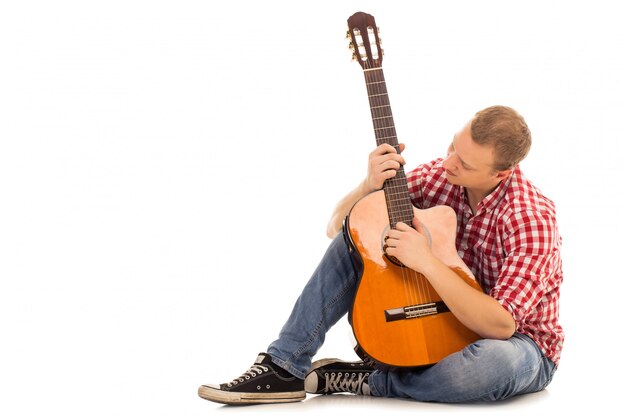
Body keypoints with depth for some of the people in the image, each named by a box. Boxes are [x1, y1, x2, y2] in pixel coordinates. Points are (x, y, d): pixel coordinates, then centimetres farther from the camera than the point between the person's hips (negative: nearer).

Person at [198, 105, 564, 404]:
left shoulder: (531, 218, -27)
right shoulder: (440, 175, -10)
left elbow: (501, 326, -35)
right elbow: (337, 226, -5)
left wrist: (427, 262, -37)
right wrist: (370, 185, -26)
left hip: (516, 343, -5)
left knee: (496, 362, -43)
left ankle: (366, 382, -19)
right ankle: (284, 368, -16)